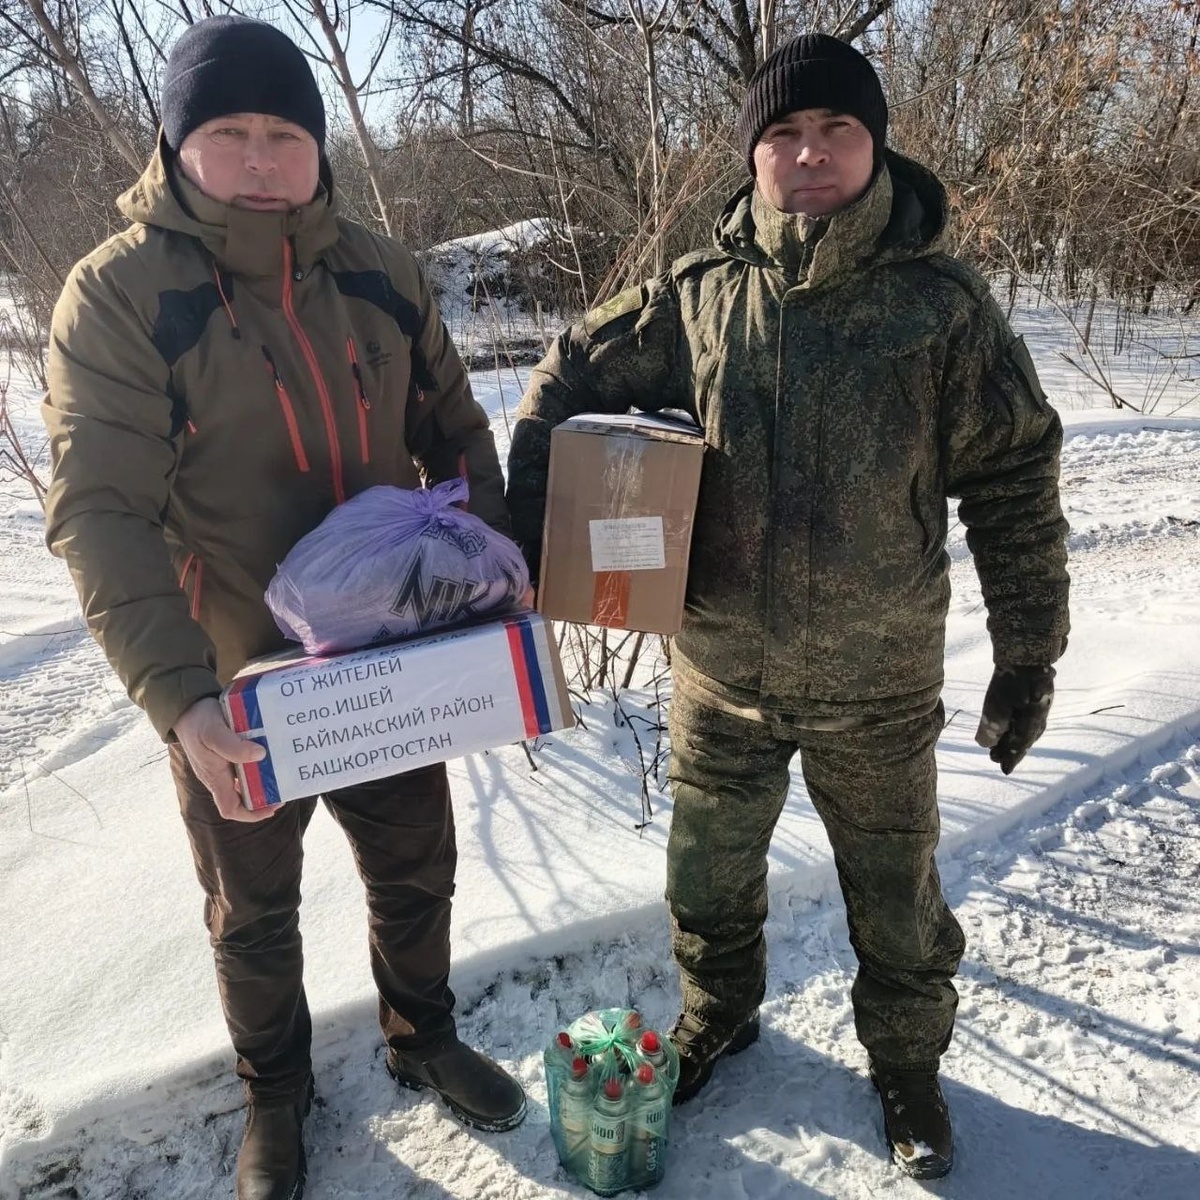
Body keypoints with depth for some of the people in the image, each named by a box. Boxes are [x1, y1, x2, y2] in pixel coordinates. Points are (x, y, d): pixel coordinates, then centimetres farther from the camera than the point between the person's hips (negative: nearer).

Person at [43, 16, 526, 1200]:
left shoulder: (376, 271, -1)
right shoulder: (116, 292, -14)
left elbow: (455, 431, 7)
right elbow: (100, 515, -20)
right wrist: (179, 697, -31)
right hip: (234, 695, -3)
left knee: (416, 874, 21)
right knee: (254, 914, 19)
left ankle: (422, 1038, 49)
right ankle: (274, 1093, 47)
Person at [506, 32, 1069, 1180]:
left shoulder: (942, 304, -9)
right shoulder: (696, 296, -4)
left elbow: (1013, 484, -5)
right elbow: (565, 383, 6)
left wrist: (1027, 655, -4)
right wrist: (529, 534, -3)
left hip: (879, 680, -1)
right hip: (721, 667, 2)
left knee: (895, 892, 18)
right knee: (709, 872, 21)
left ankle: (906, 1061, 46)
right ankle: (717, 1011, 51)